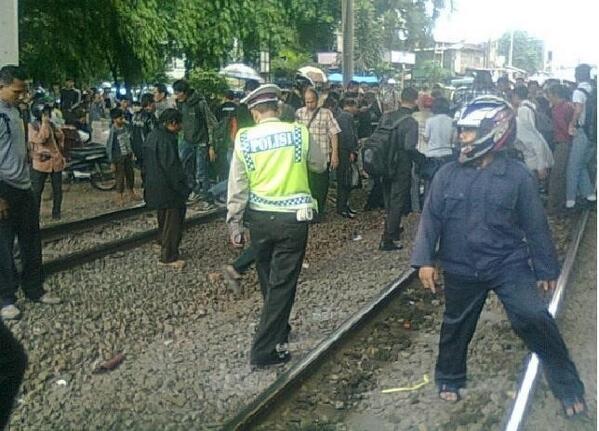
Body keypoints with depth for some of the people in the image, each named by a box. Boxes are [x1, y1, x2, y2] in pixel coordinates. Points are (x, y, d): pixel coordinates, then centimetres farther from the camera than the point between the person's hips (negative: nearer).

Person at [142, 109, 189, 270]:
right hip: (168, 188, -10)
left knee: (163, 218, 21)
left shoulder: (151, 136, 9)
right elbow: (172, 167, -23)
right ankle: (169, 256, 4)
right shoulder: (166, 140, -22)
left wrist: (148, 184, 22)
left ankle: (165, 248, 33)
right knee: (173, 220, -1)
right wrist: (183, 189, -16)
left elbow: (146, 164, 16)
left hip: (154, 187, 10)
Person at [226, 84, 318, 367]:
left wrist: (234, 223, 5)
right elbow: (316, 164, 11)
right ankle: (264, 349, 3)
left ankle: (277, 329, 41)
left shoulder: (244, 139, -4)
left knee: (268, 280, 21)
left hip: (259, 217, 2)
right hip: (293, 217, -2)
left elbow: (237, 186, -2)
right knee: (282, 283, 3)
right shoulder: (299, 133, -6)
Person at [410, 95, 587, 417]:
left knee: (533, 317, -16)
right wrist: (424, 259, -8)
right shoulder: (447, 175, -4)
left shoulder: (517, 175, -8)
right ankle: (449, 378, 41)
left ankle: (567, 384, 2)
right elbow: (431, 219, 0)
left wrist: (546, 268, 3)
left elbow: (535, 225, -2)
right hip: (461, 269, 2)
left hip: (509, 264, -2)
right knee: (456, 325, 16)